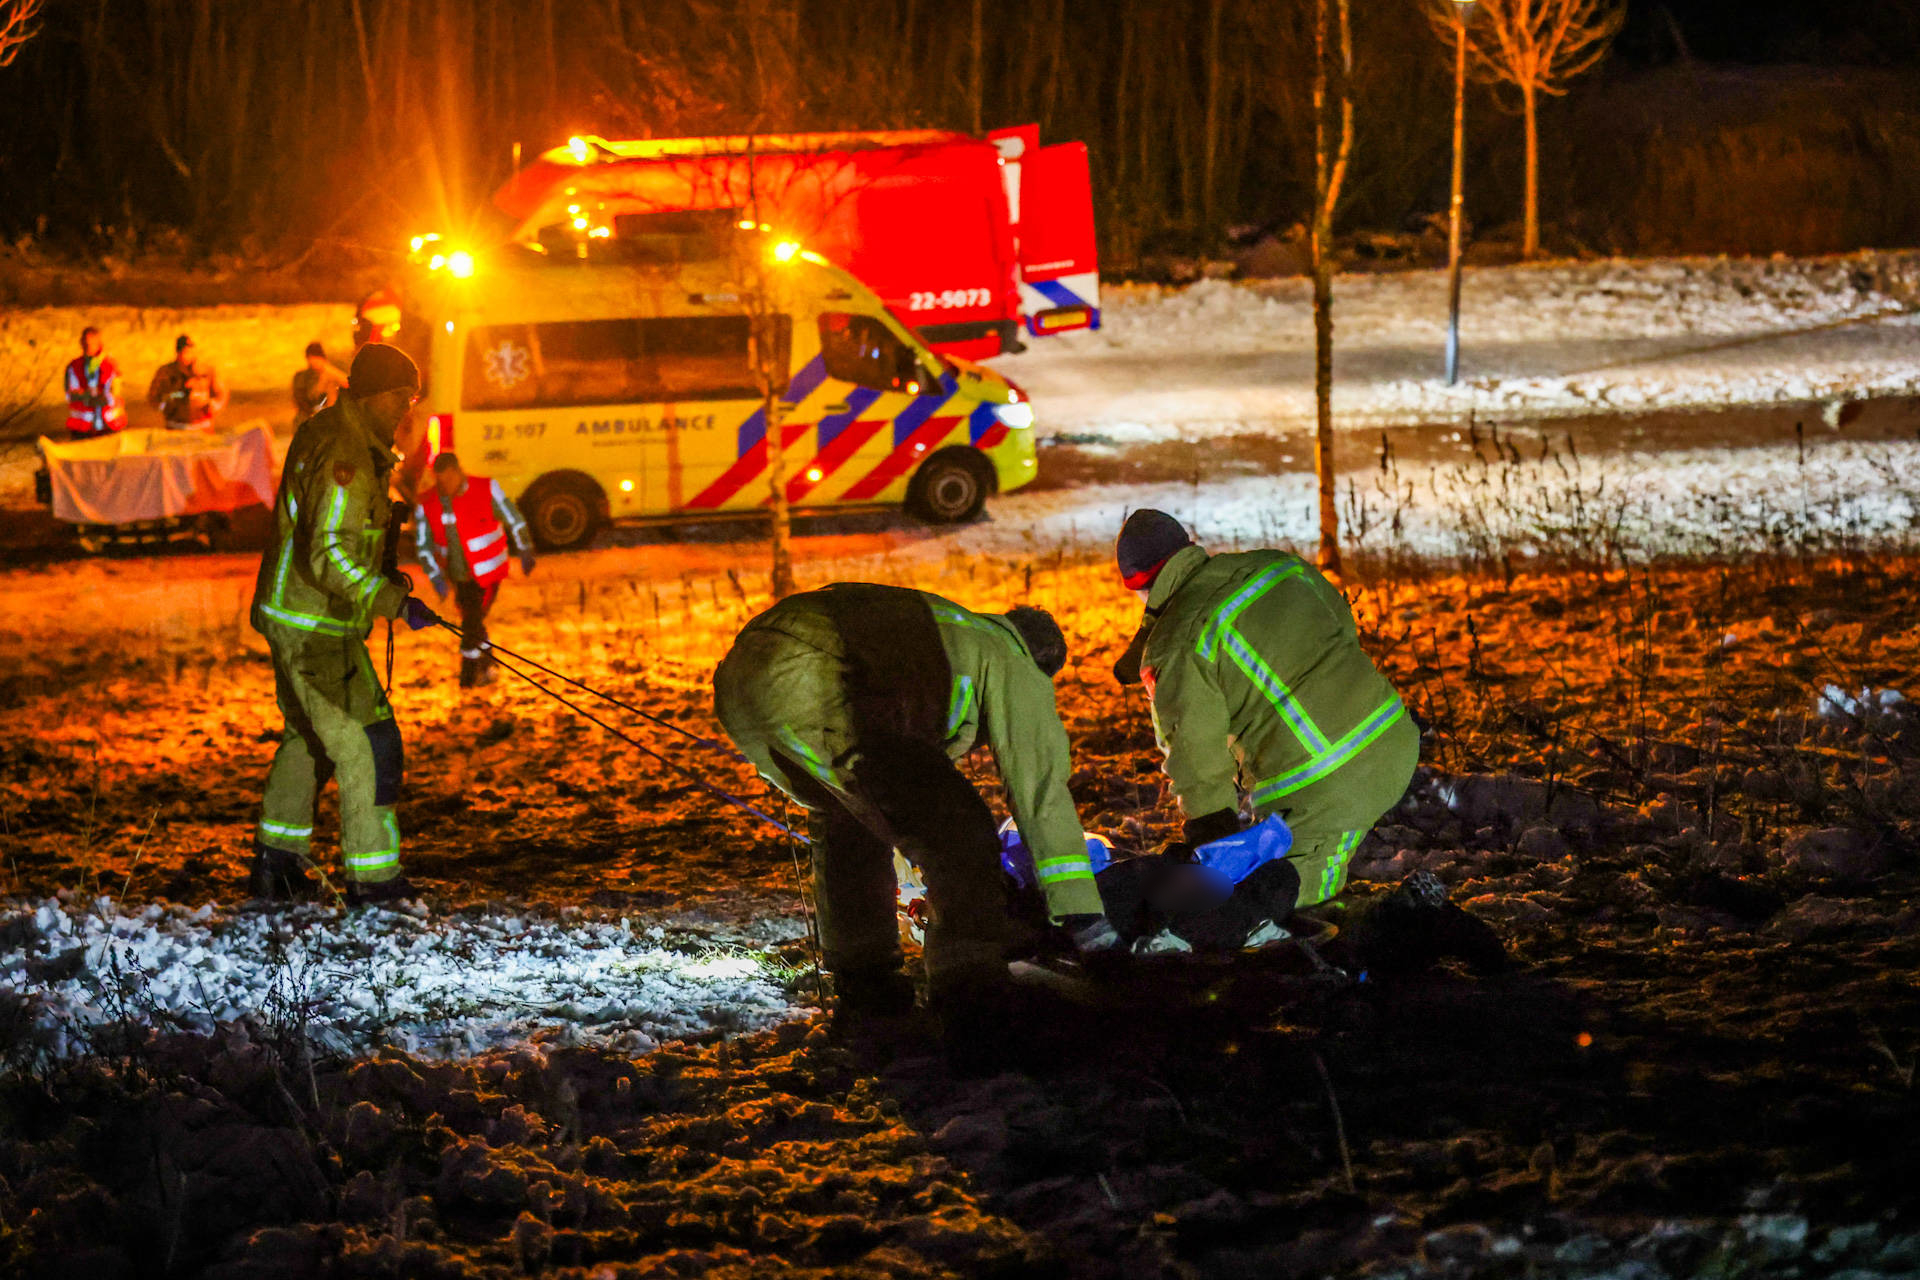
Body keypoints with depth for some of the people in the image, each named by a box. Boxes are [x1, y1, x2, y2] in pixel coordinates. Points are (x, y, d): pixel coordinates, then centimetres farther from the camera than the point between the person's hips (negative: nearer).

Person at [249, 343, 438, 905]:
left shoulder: (322, 433, 10)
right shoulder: (345, 459, -23)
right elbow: (330, 557, -29)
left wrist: (380, 576, 19)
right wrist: (394, 601, -28)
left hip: (292, 619, 11)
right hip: (315, 631, -11)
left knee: (308, 738, 24)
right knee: (366, 747, -9)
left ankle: (277, 859, 35)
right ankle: (374, 882, -7)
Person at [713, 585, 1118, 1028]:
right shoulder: (1013, 666, 20)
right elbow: (1042, 788, 16)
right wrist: (1083, 913, 19)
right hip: (820, 691, -9)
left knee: (846, 817, 34)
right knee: (959, 832, 0)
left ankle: (861, 978, 41)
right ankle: (972, 1001, -2)